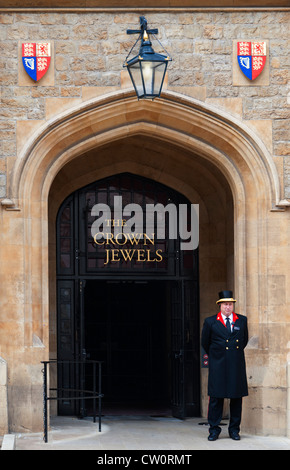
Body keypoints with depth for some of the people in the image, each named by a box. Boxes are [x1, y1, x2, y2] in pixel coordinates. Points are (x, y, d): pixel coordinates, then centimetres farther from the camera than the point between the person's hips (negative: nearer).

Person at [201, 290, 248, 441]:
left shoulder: (242, 320, 8)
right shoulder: (210, 322, 2)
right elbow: (205, 343, 14)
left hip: (237, 366, 2)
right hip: (218, 366, -2)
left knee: (237, 397, 3)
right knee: (216, 397, -3)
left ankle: (234, 430, 12)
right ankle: (214, 430, 4)